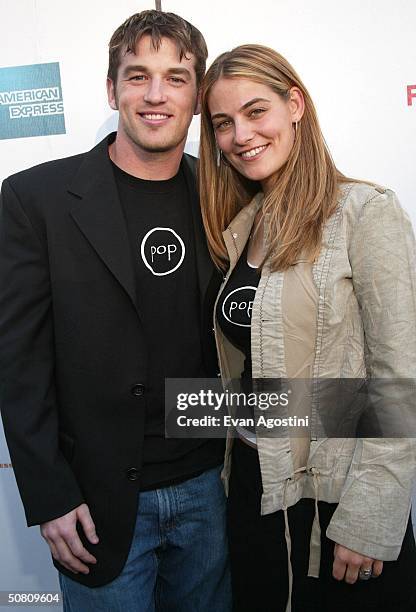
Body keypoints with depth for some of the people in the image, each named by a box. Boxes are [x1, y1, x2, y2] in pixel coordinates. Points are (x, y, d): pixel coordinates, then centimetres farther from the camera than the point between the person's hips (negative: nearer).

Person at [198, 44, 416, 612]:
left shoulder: (365, 211, -14)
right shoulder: (240, 227, 6)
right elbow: (244, 370, 9)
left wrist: (368, 521, -17)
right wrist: (236, 468, 7)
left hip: (336, 500, -6)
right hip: (253, 488, 6)